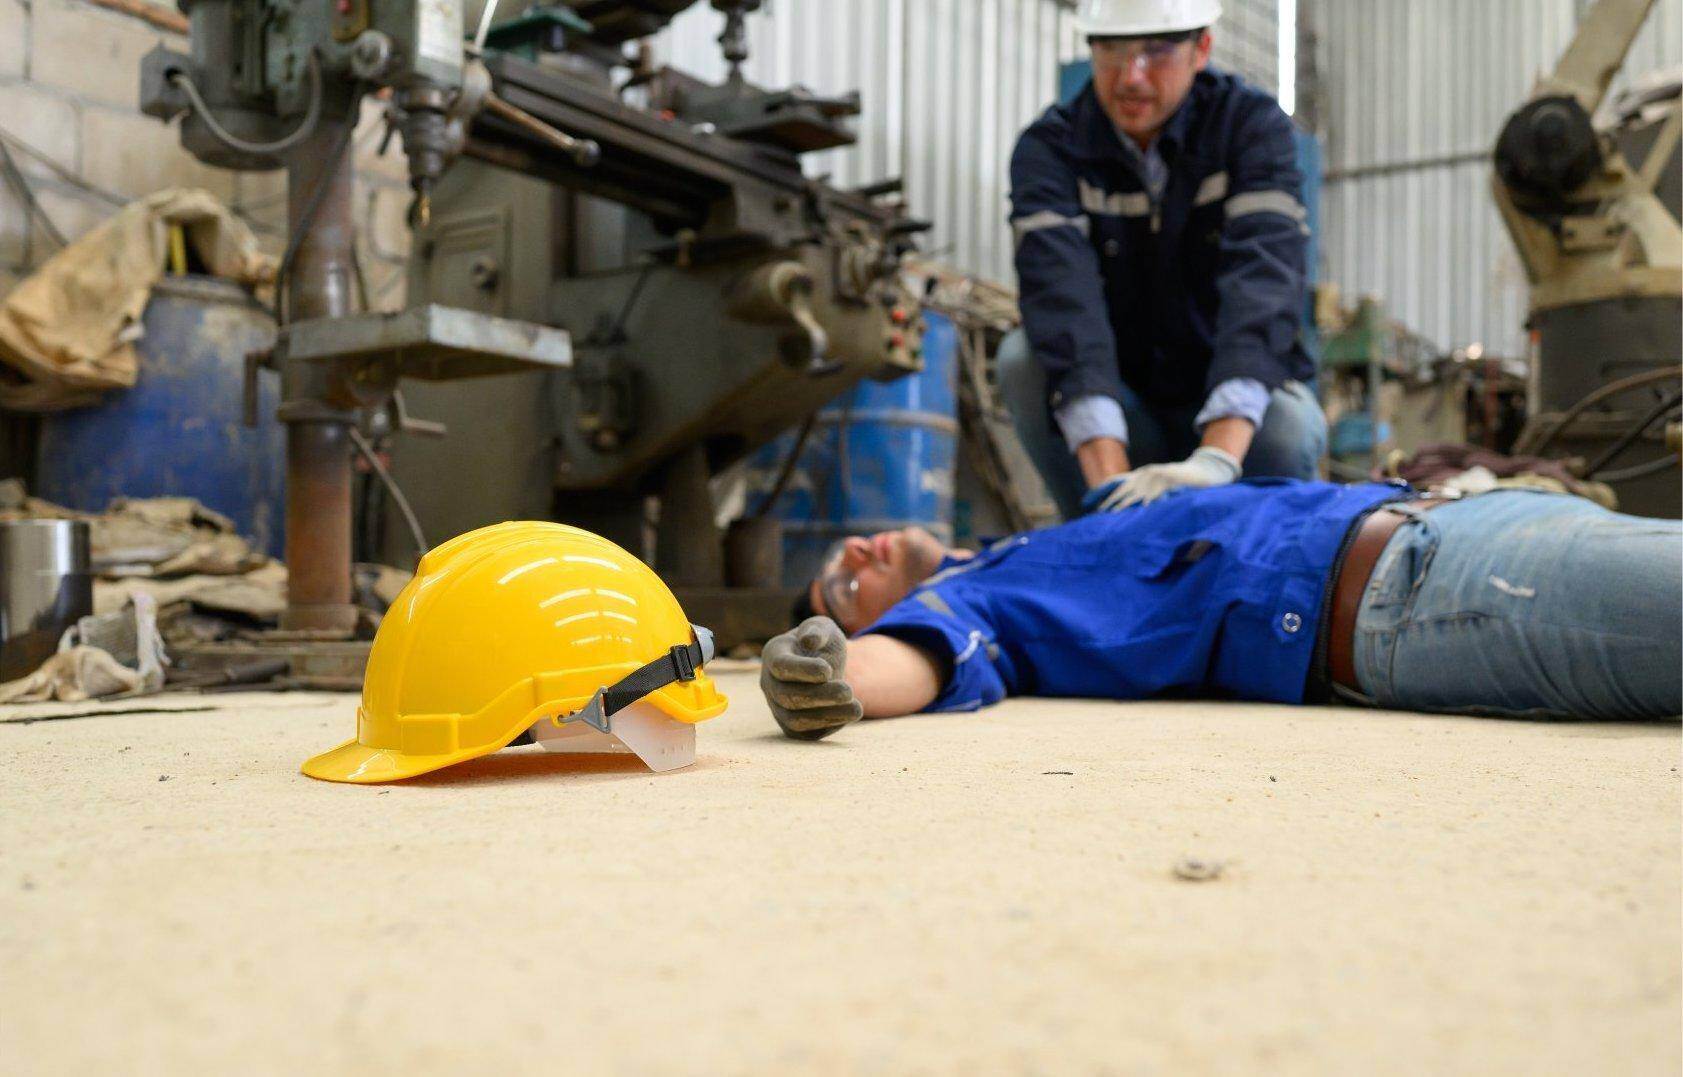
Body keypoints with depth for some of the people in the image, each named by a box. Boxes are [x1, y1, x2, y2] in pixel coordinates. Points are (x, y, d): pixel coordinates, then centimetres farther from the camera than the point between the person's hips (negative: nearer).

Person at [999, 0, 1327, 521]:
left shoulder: (1253, 125, -12)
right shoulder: (1049, 146, -12)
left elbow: (1265, 281, -29)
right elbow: (1062, 296, -30)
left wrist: (1217, 458, -47)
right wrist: (1111, 478, -46)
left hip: (1232, 408, 0)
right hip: (1119, 416, 1)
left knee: (1289, 429, -33)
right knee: (1023, 356, -27)